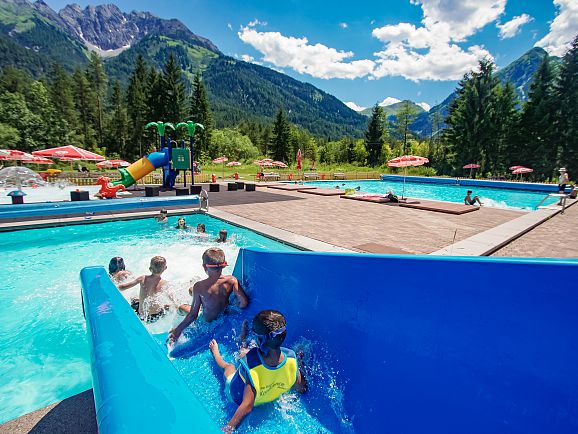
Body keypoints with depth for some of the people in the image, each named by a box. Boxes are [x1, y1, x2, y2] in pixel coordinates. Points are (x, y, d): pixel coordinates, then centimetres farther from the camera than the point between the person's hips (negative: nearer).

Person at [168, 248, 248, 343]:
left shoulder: (199, 286, -31)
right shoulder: (232, 280, -26)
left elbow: (193, 314, -24)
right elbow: (244, 303, -29)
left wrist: (178, 330, -11)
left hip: (208, 320, -3)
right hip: (225, 314, 3)